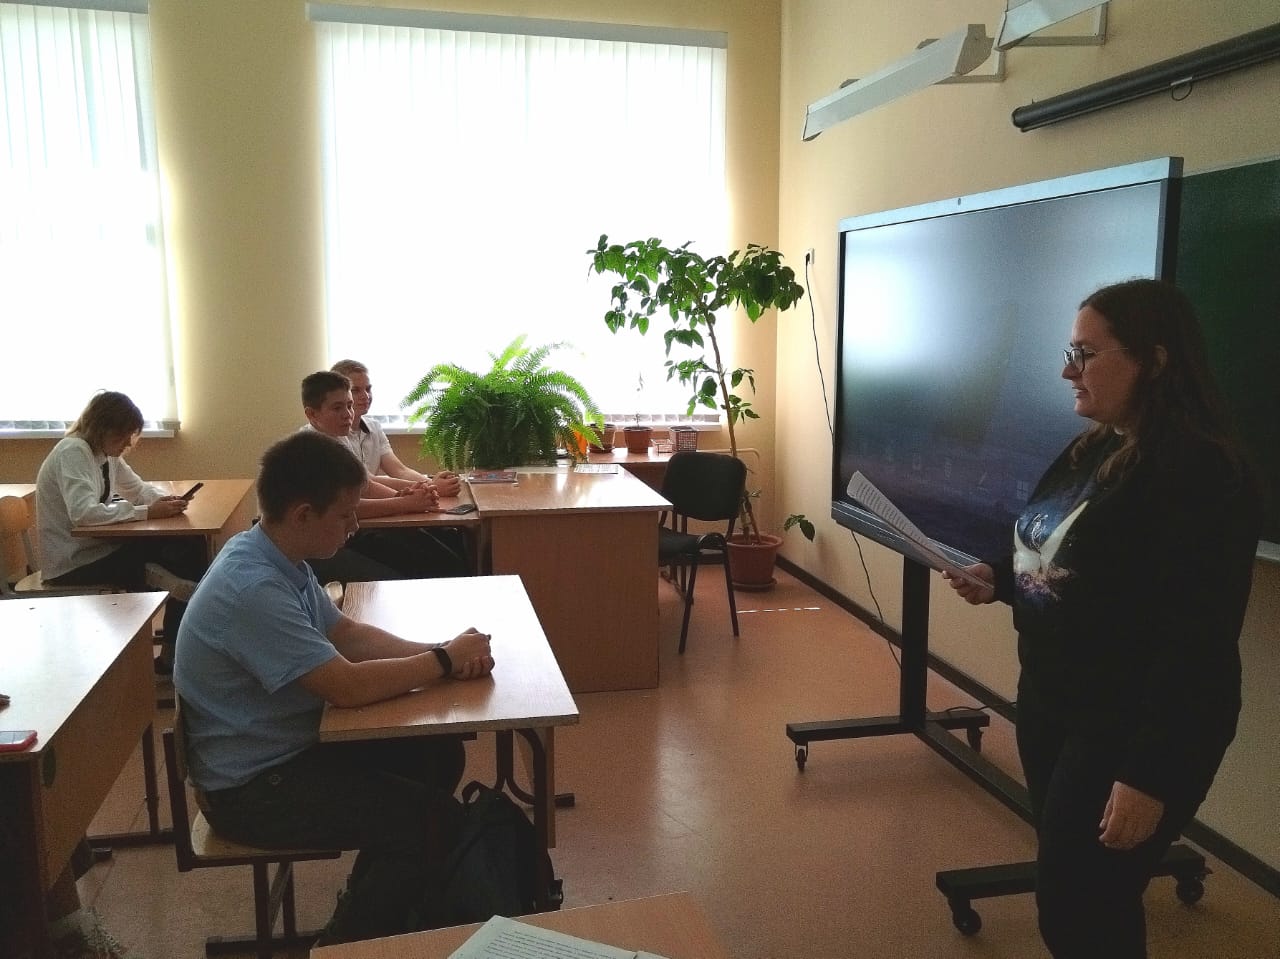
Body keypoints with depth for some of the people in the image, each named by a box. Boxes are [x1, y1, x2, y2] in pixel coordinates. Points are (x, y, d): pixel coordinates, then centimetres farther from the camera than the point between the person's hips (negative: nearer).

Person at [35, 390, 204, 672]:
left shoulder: (107, 451, 7)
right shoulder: (72, 452, -20)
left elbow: (138, 488, 17)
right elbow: (84, 513, -33)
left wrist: (166, 499, -7)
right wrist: (146, 512, -29)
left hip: (100, 544, 9)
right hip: (73, 563, -9)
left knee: (190, 548, -4)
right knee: (176, 579, -20)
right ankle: (171, 656, 0)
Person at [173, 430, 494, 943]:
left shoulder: (279, 557, 0)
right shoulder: (253, 587, -31)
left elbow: (348, 634, 8)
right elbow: (349, 686, -30)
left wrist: (438, 651, -8)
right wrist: (445, 660, -16)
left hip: (293, 745, 10)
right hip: (251, 785, -9)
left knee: (439, 754, 9)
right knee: (436, 821, -14)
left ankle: (376, 904, 24)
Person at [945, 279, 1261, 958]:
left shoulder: (1201, 475, -21)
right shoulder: (1092, 450, 7)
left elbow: (1198, 643, -24)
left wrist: (1151, 775, -24)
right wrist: (1000, 579, 2)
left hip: (1132, 728, -9)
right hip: (1050, 699, 9)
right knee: (1065, 887, 20)